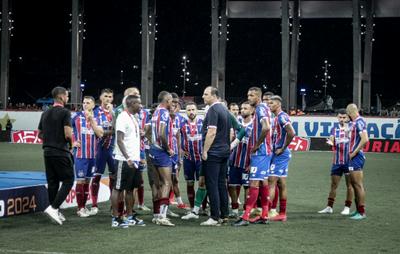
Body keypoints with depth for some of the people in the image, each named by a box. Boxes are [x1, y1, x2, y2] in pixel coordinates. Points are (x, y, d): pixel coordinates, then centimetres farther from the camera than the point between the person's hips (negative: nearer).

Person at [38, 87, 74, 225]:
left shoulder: (45, 114, 12)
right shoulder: (65, 112, -10)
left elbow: (40, 134, 16)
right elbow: (68, 134, -17)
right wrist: (71, 142, 1)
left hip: (47, 151, 7)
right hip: (61, 152, -7)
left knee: (52, 182, 12)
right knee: (68, 181, 0)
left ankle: (55, 213, 15)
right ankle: (53, 208, -13)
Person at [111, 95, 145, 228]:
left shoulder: (134, 118, 15)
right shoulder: (123, 117, -13)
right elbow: (119, 140, -19)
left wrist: (137, 157, 15)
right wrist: (127, 158, -26)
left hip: (134, 160, 9)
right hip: (124, 160, -9)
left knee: (130, 188, 13)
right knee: (118, 188, -2)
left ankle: (130, 217, 19)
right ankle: (115, 218, 1)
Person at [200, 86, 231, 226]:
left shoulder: (213, 110, -13)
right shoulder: (224, 109, 15)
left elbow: (212, 132, -20)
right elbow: (229, 131, 20)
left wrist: (205, 151, -16)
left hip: (213, 153, -9)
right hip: (224, 152, 9)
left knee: (212, 185, -6)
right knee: (222, 184, 12)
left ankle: (215, 217, -7)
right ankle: (224, 215, 15)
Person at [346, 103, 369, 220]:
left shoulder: (359, 122, -15)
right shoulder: (356, 122, 13)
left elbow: (365, 139, -24)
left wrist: (354, 152, -19)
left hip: (357, 157, -10)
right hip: (354, 157, 10)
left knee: (358, 185, -7)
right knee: (355, 184, 16)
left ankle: (362, 212, -4)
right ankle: (358, 210, 25)